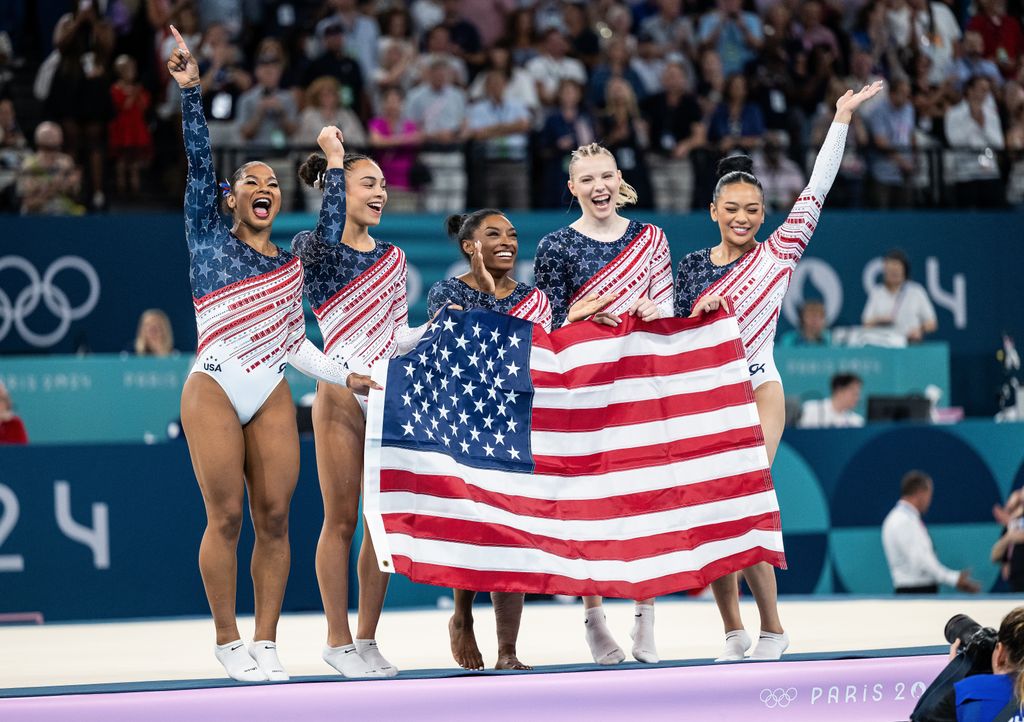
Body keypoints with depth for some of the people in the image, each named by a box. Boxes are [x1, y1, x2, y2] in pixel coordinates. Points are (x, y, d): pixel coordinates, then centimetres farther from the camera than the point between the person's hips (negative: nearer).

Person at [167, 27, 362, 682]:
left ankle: (266, 641, 5)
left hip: (272, 399, 4)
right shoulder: (208, 238, 7)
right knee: (226, 517, -7)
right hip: (214, 391, -4)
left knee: (274, 517, -2)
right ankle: (228, 641, 2)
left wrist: (346, 376, 16)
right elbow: (199, 165, -4)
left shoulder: (291, 266, 17)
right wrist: (191, 93, -12)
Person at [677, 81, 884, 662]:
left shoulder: (779, 253, 1)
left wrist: (842, 118, -4)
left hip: (758, 390, -4)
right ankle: (733, 630, 7)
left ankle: (772, 627, -10)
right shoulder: (692, 266, 9)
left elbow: (816, 191, -3)